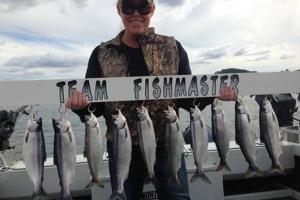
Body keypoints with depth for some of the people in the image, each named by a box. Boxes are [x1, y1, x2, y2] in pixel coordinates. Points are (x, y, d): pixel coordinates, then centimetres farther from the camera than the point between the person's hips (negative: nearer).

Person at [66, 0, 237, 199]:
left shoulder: (173, 48, 2)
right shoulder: (102, 54, 1)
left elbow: (187, 98, 2)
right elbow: (93, 105, 0)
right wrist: (81, 105, -23)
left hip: (167, 144, 0)